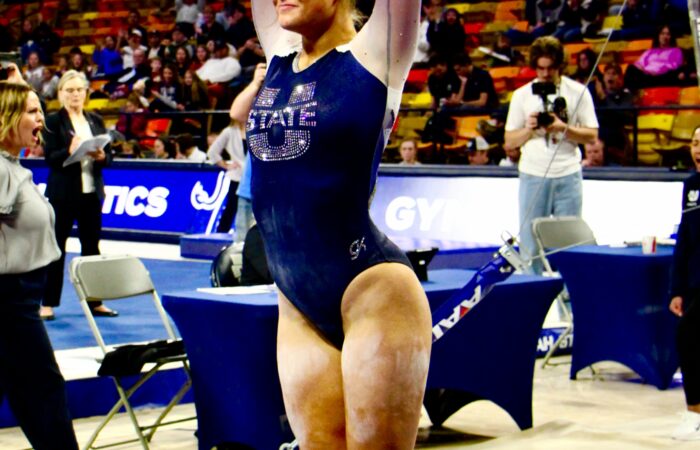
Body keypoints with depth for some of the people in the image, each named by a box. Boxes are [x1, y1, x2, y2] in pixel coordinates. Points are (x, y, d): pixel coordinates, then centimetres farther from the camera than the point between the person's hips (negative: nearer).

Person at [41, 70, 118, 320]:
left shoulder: (96, 121, 11)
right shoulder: (53, 121, -3)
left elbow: (108, 155, 9)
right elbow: (50, 157, -11)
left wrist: (101, 156, -13)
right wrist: (70, 151, -28)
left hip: (91, 191, 4)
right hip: (63, 193, -4)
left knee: (92, 246, 9)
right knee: (56, 247, 0)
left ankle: (94, 301, 17)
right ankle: (48, 303, 5)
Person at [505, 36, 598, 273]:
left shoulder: (578, 92, 3)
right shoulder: (522, 95, 6)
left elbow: (592, 135, 0)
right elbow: (509, 141, 6)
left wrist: (563, 128, -16)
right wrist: (528, 129, -13)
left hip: (568, 176, -1)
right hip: (533, 176, 1)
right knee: (531, 241, 0)